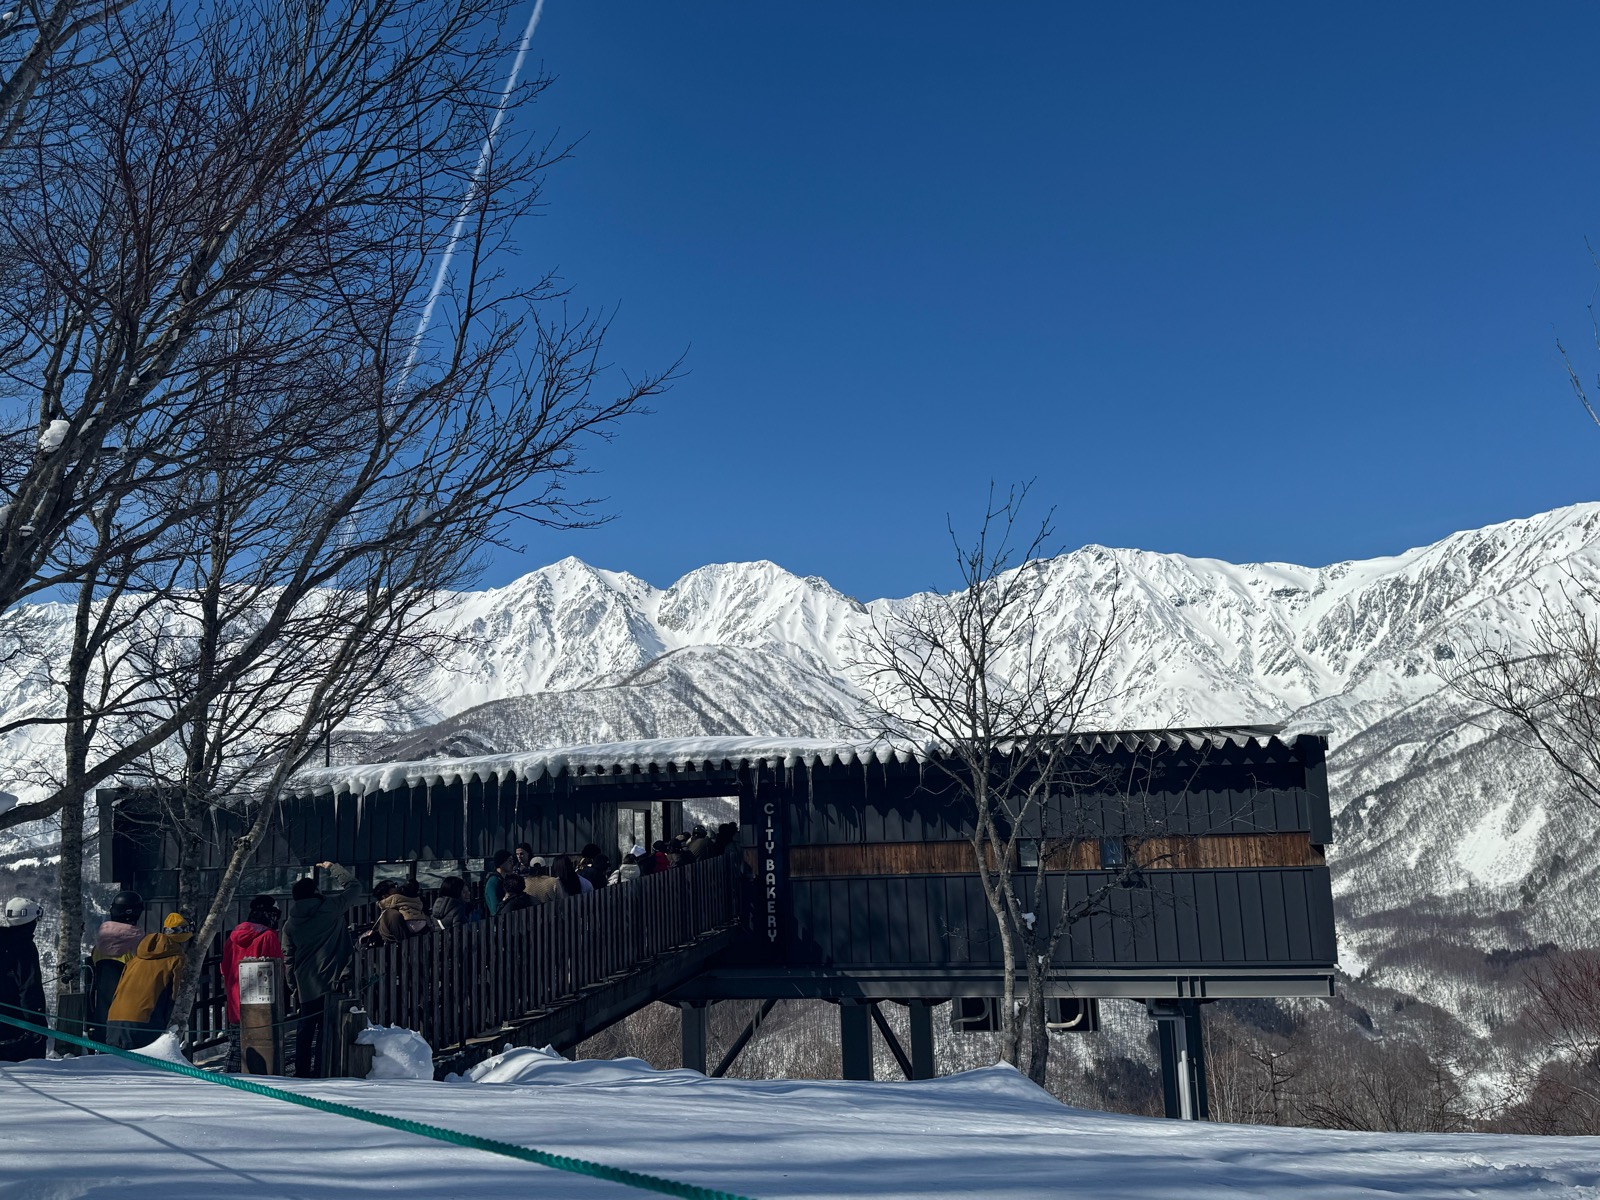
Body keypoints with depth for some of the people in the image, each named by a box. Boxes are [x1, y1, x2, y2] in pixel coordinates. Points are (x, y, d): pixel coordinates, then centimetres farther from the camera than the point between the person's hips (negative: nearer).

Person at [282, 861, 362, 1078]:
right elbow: (354, 887, 7)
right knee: (325, 1030, -4)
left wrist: (294, 987, 22)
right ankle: (320, 1071, -8)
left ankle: (301, 1071, 19)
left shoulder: (290, 924, 9)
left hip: (305, 987, 5)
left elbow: (288, 958, 14)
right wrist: (332, 868, 17)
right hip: (331, 983, -5)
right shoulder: (330, 908, -5)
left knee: (305, 1030, 14)